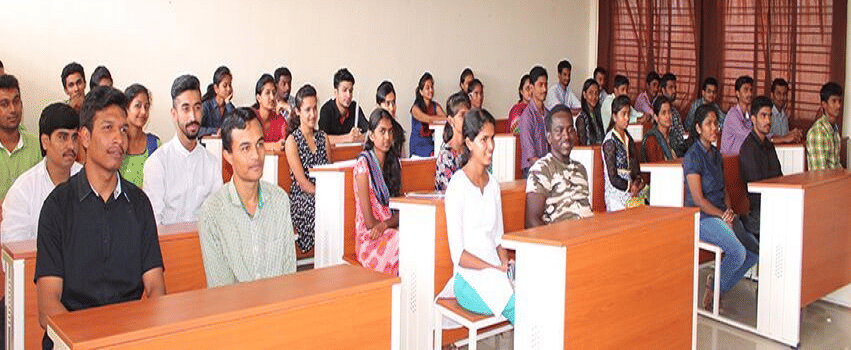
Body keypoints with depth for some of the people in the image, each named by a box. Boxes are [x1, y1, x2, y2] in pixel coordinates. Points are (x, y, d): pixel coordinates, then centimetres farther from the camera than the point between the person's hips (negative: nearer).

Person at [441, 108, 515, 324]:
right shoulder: (458, 186, -8)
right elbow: (458, 254, -11)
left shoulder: (493, 185, 15)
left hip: (495, 273, 6)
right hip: (469, 279, -6)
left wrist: (506, 264, -2)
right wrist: (497, 269, -17)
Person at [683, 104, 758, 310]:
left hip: (720, 214, 8)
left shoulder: (716, 155, 14)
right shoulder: (693, 157, -12)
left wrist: (729, 211, 1)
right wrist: (723, 216, -13)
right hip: (701, 217, -8)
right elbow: (698, 200, -15)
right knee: (737, 252, -25)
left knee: (754, 250, -5)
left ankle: (720, 286, 10)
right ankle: (714, 286, 1)